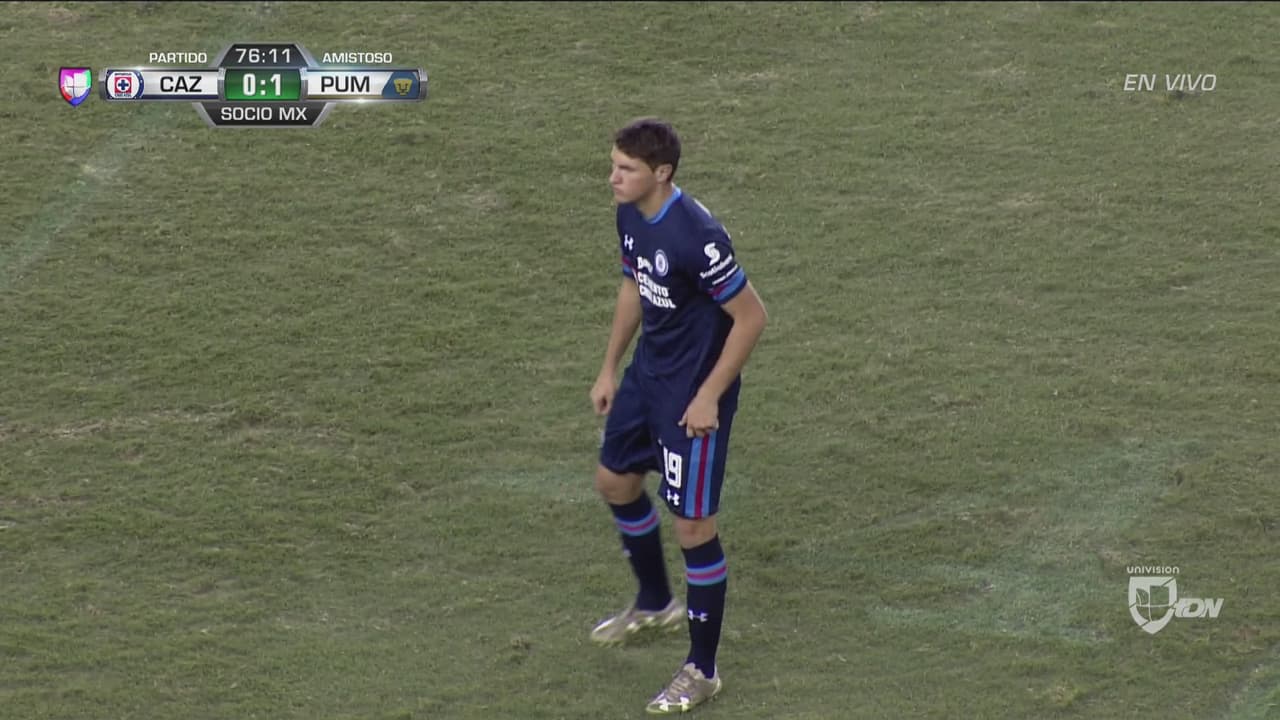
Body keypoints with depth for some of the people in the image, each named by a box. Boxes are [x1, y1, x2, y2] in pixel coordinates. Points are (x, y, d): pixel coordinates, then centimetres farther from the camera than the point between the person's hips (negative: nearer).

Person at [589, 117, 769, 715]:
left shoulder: (697, 236, -29)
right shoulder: (630, 215, -3)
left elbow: (751, 317, -22)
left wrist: (709, 396, -20)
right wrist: (609, 369, 16)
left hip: (694, 394, -9)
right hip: (647, 374, 9)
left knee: (693, 525, -2)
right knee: (614, 479, 25)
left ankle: (702, 671, 12)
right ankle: (655, 603, 49)